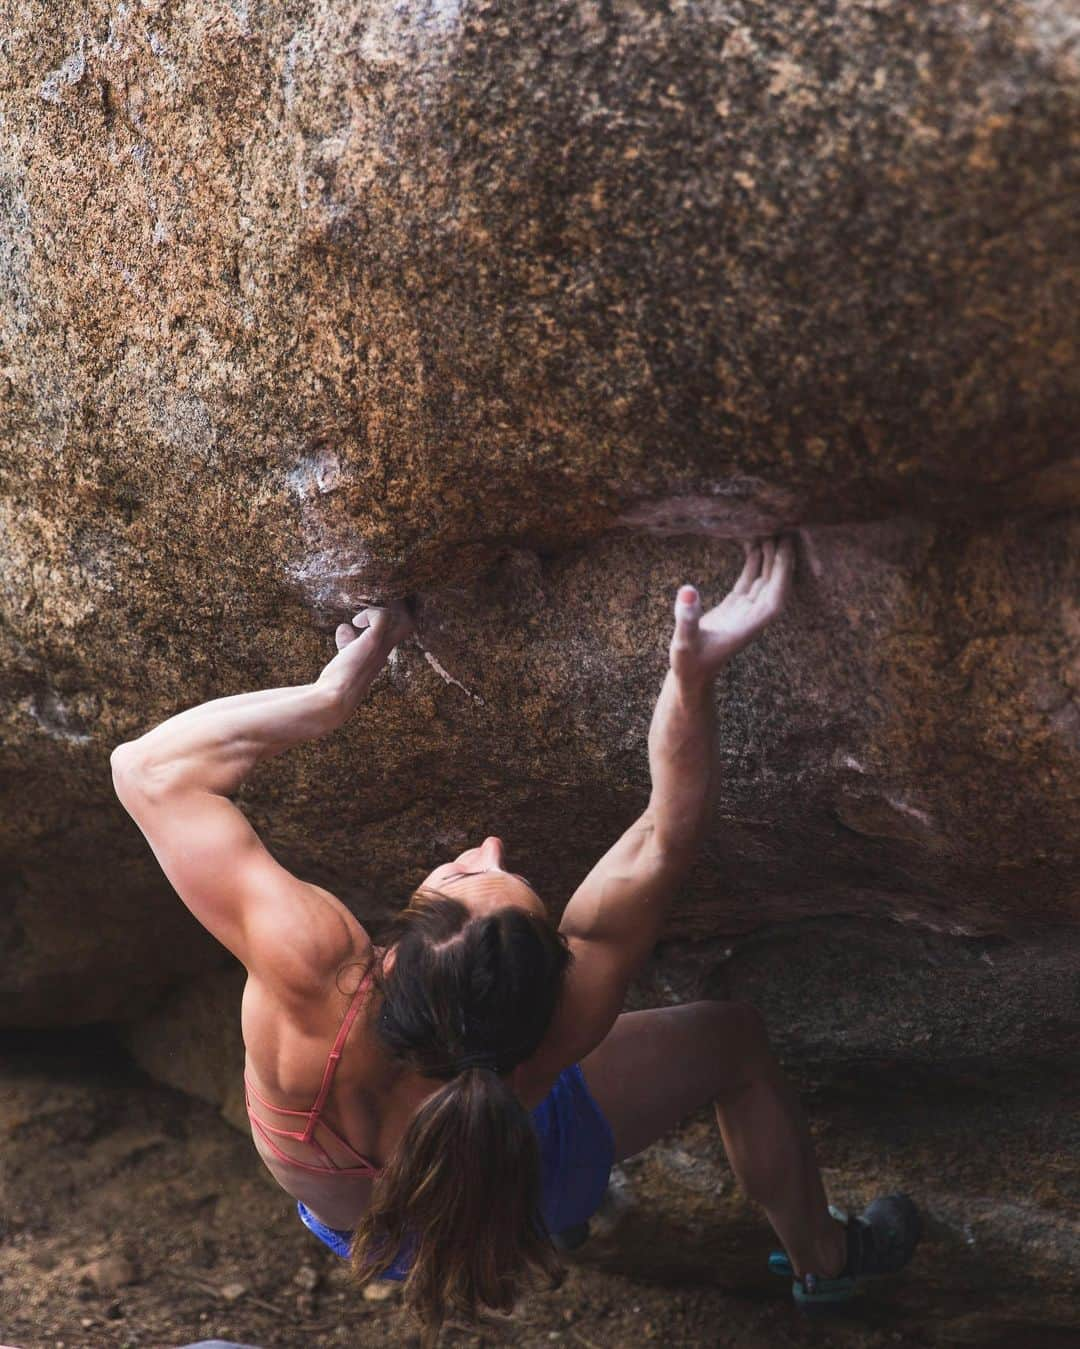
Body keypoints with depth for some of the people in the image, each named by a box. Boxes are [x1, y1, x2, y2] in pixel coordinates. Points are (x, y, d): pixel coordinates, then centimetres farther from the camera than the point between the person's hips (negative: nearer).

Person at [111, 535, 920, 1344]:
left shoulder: (305, 972, -48)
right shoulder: (542, 1043, -45)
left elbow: (149, 768, -40)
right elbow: (664, 841, -37)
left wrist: (333, 694, -40)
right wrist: (693, 675, -44)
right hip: (510, 1207, -2)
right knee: (736, 1039, 12)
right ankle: (822, 1257, 39)